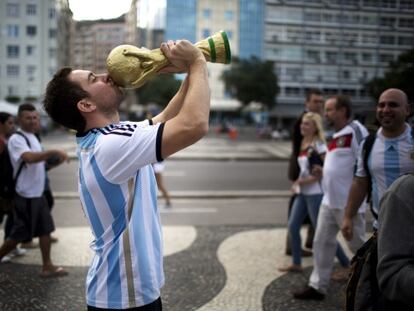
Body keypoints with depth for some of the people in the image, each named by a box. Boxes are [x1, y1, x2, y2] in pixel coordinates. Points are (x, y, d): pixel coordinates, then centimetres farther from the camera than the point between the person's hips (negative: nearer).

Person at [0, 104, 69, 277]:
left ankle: (47, 267, 15)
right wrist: (53, 152, -41)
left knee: (46, 229, 8)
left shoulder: (32, 137, 13)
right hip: (25, 195, -8)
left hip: (37, 193, 9)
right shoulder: (16, 139, -17)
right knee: (19, 234, 1)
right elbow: (29, 158, -36)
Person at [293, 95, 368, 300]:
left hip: (349, 203, -9)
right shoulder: (336, 135, 13)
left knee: (358, 246, 6)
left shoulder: (356, 131, -16)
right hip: (329, 201, 9)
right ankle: (317, 286, 20)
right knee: (322, 243, 10)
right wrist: (324, 171, 8)